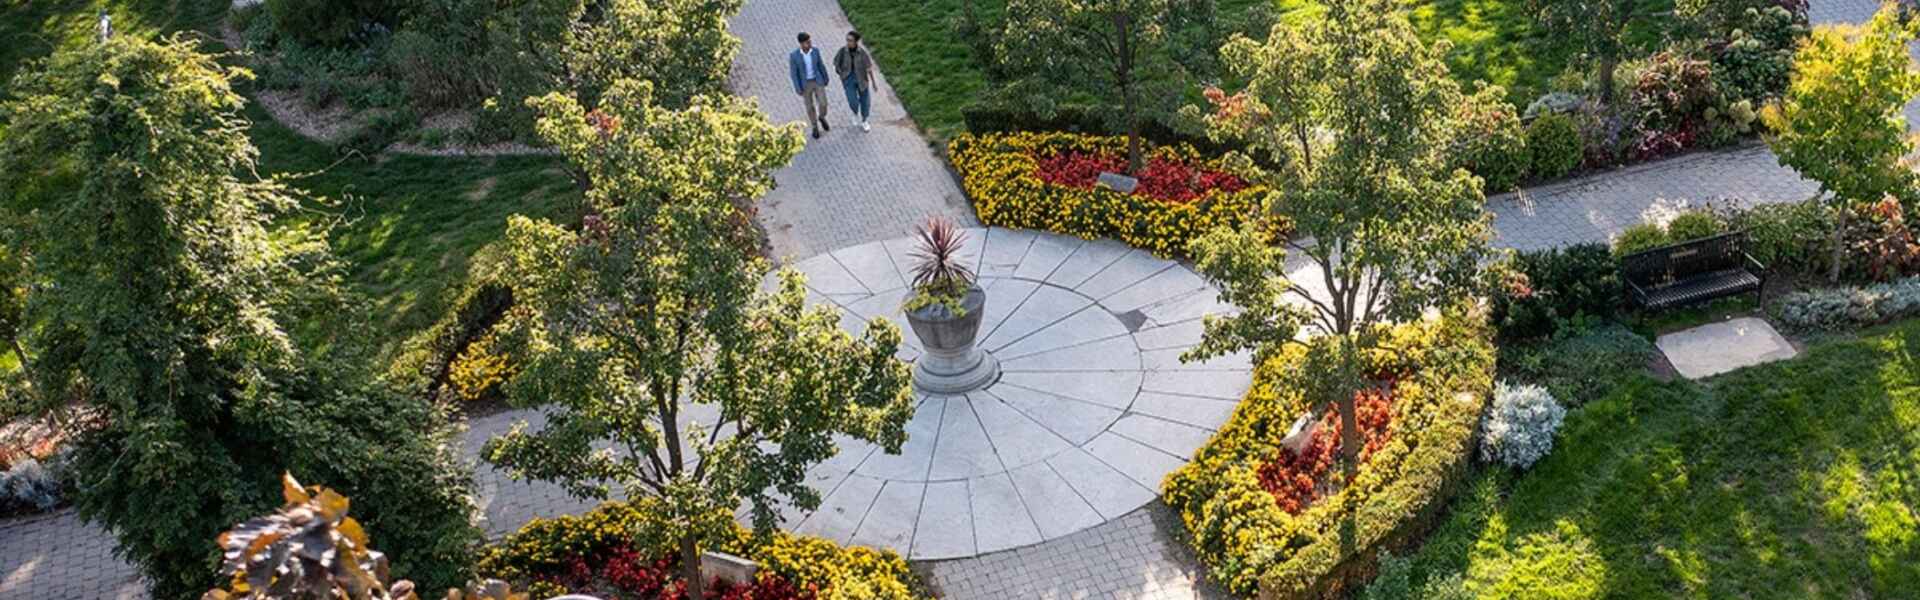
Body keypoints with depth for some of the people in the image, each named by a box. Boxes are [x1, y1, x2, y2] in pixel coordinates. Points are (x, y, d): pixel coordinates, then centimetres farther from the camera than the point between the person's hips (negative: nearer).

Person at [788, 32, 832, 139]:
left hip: (818, 81, 2)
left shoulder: (815, 50, -12)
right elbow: (794, 73, -13)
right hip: (805, 84, -2)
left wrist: (826, 79, 12)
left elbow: (821, 65, 2)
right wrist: (798, 89, -11)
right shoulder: (794, 56, -21)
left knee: (823, 103, 3)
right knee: (810, 107, 11)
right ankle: (815, 127, 35)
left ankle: (822, 117, 37)